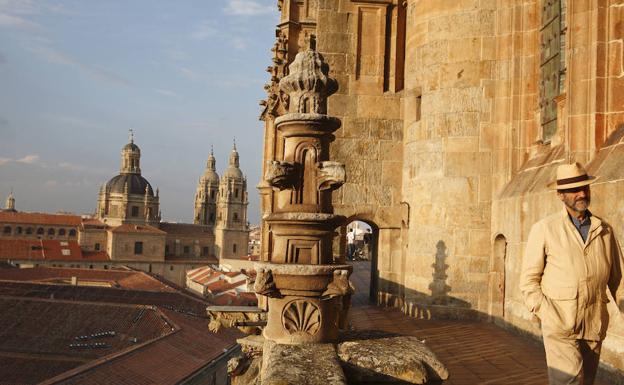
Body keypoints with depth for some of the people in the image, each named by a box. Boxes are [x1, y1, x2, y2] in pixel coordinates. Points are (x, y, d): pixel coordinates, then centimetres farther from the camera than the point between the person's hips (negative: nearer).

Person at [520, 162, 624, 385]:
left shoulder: (605, 231, 10)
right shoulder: (544, 229, 0)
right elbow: (529, 280, 0)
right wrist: (546, 314, -9)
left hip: (594, 327, 4)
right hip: (560, 325, -4)